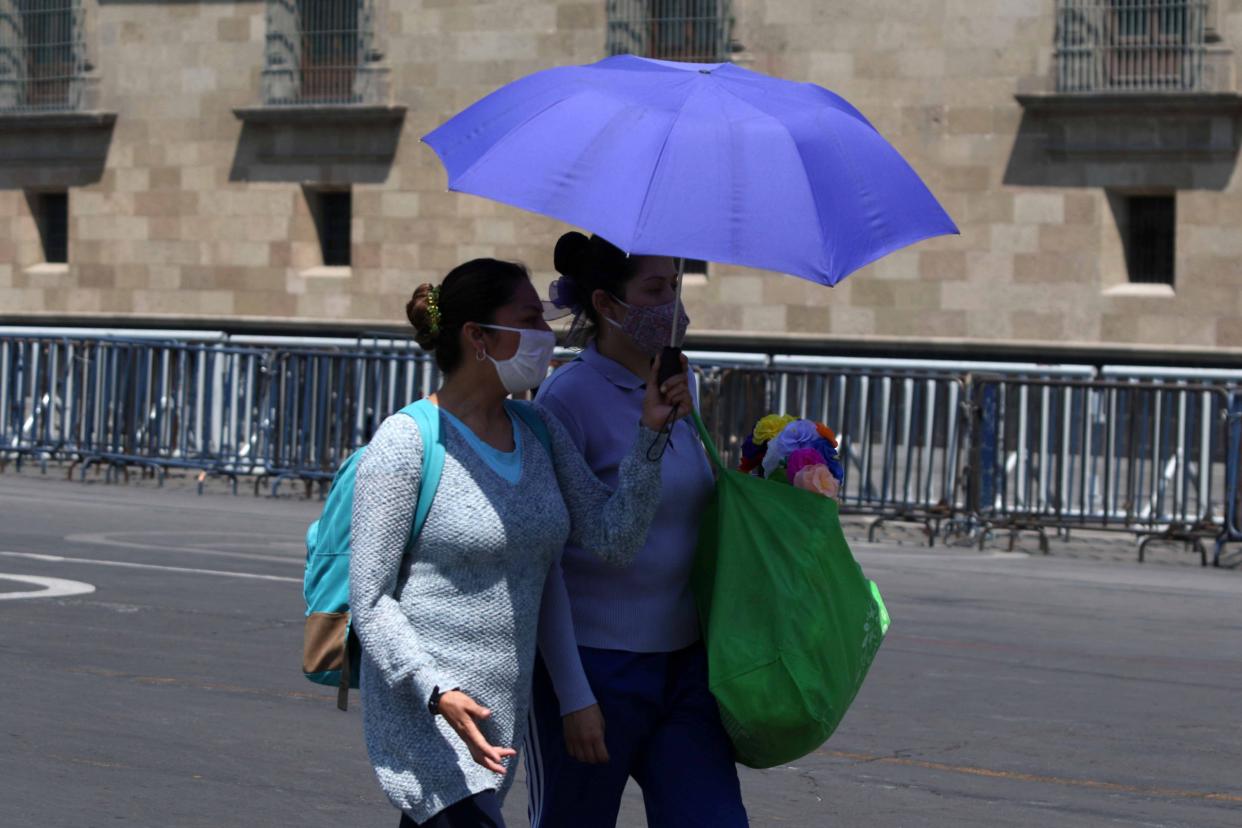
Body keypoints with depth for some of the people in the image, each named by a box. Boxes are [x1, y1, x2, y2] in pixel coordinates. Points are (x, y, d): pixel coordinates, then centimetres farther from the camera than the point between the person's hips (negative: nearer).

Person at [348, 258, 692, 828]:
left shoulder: (540, 431, 10)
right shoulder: (408, 440, -10)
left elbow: (612, 542, 1)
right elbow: (369, 598, -11)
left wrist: (649, 434, -8)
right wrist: (438, 692, -23)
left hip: (503, 712, 7)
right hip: (422, 711, -7)